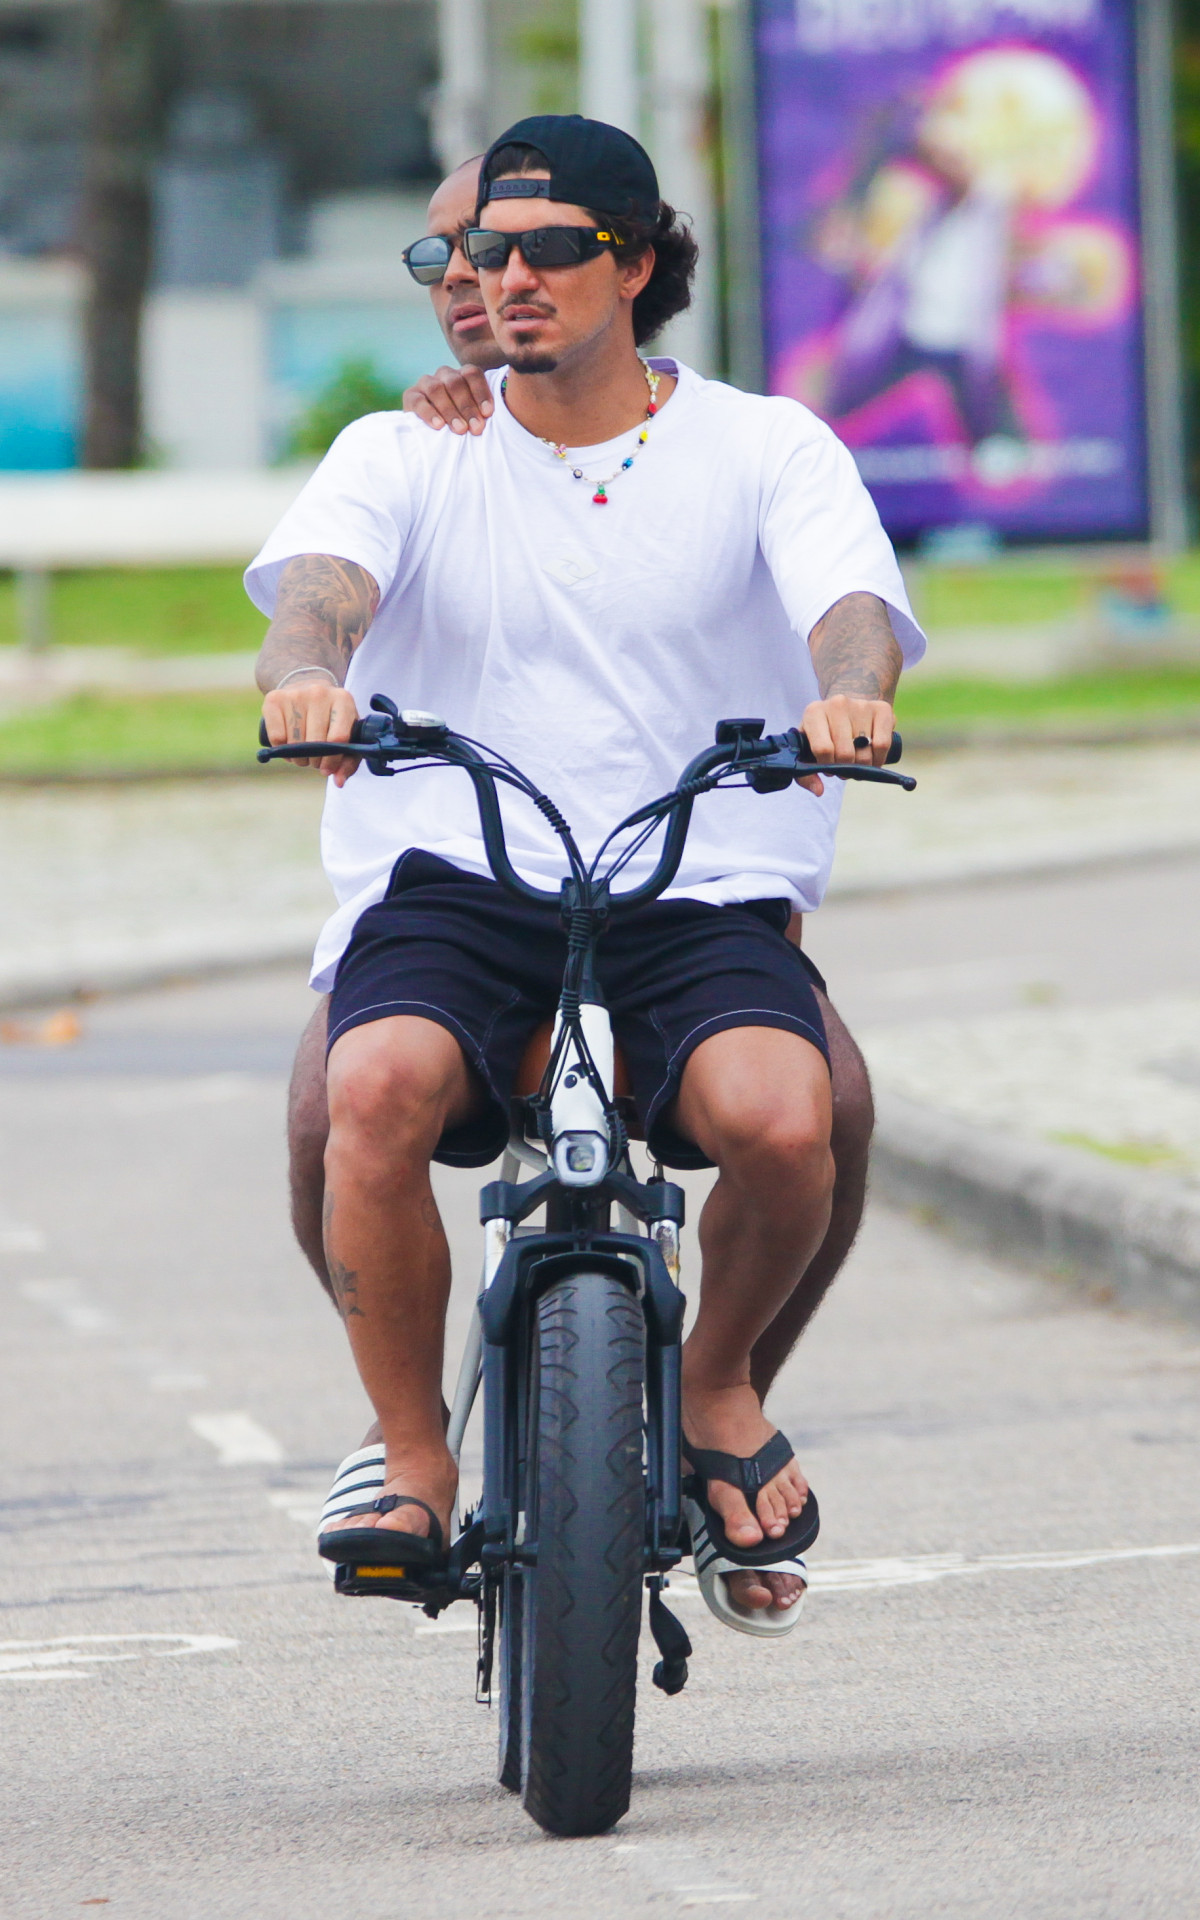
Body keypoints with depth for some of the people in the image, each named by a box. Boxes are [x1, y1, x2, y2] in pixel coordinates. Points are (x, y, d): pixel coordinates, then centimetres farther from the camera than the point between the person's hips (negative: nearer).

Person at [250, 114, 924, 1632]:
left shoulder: (765, 450, 8)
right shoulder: (408, 457, 10)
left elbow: (854, 595, -9)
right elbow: (320, 569, -10)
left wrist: (848, 691, -35)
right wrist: (308, 671, -36)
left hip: (702, 899, 0)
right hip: (451, 884, 0)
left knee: (781, 1116, -32)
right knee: (378, 1088, -33)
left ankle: (719, 1383, 2)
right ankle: (409, 1453, -11)